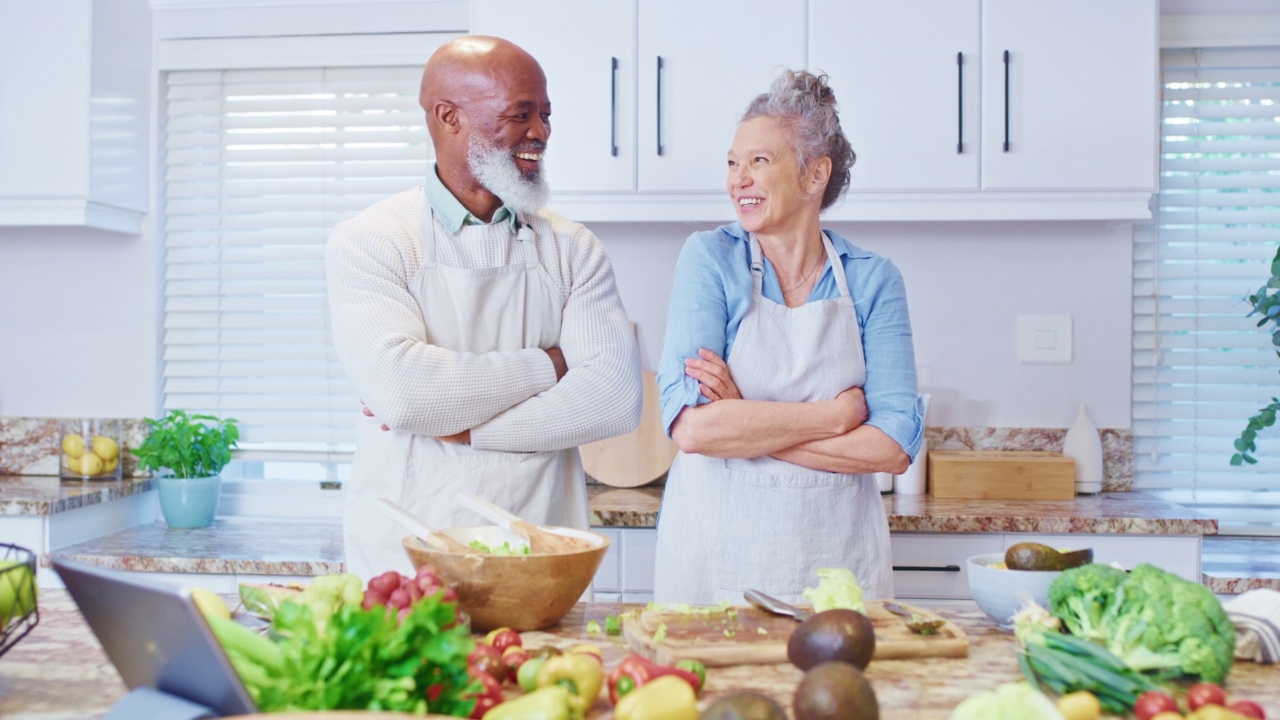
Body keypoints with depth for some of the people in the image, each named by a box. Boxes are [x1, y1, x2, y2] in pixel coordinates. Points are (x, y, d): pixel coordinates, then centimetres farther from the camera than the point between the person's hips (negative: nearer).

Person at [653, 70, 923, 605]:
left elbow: (894, 447, -9)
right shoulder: (711, 258, -3)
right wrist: (837, 415, -13)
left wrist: (747, 424, -15)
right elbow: (691, 426, -15)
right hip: (715, 557, -1)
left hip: (838, 560, 1)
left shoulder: (873, 280, 1)